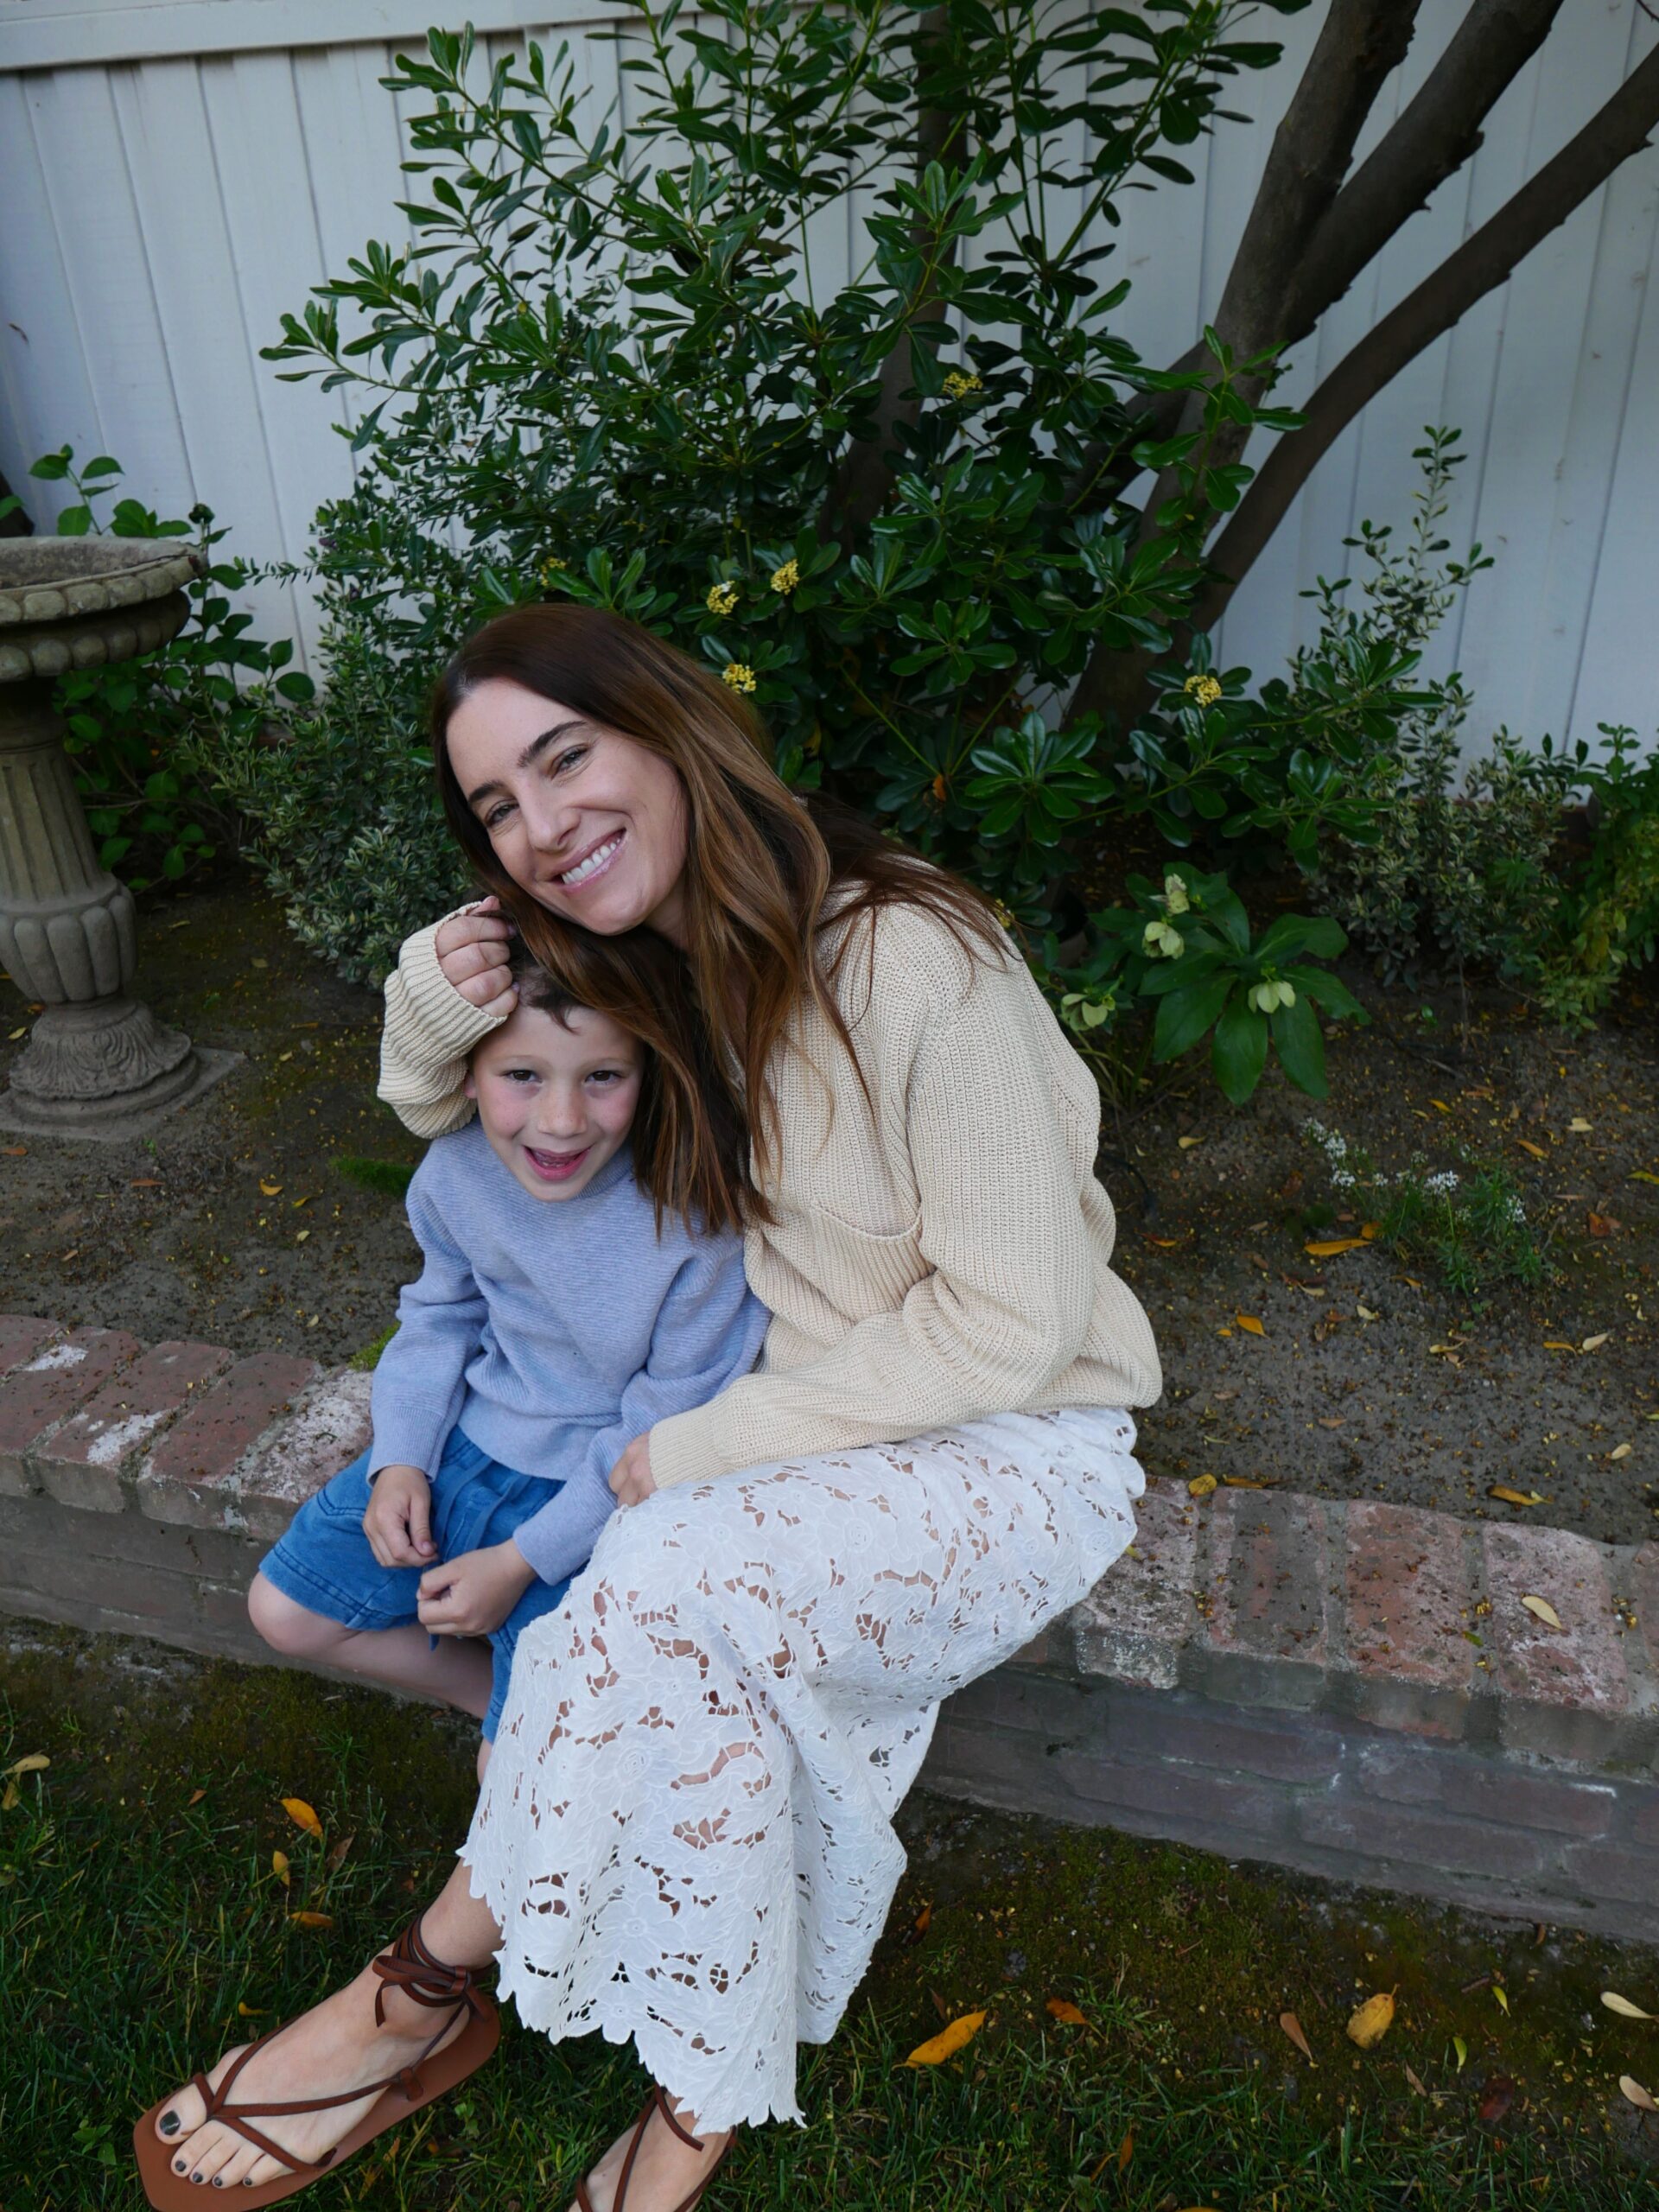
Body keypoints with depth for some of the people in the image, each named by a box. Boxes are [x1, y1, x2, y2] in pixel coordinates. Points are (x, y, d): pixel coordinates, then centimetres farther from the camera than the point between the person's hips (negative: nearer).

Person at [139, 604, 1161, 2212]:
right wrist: (433, 1003, -8)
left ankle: (433, 1975, -4)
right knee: (704, 1684, -25)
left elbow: (1013, 1323, -21)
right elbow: (443, 1115, 17)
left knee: (656, 1585, -27)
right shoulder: (650, 976, 1)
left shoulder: (914, 959, -23)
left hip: (1015, 1451, -6)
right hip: (817, 1438, 6)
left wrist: (705, 1447, -18)